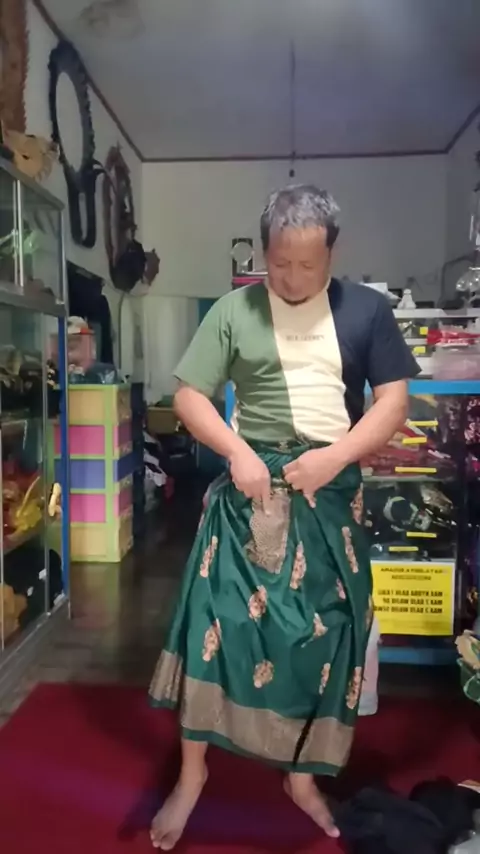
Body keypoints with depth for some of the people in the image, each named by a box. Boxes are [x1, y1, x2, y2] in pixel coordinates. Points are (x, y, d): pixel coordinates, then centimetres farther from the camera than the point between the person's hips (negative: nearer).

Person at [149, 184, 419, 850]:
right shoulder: (234, 311, 0)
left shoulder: (366, 310, 3)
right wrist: (237, 451, -15)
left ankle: (303, 775, 30)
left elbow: (394, 401, 1)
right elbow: (188, 396, 0)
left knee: (326, 631, 8)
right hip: (251, 488, -1)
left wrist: (335, 455, -14)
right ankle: (193, 770, 20)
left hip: (332, 494, 2)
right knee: (216, 618, -2)